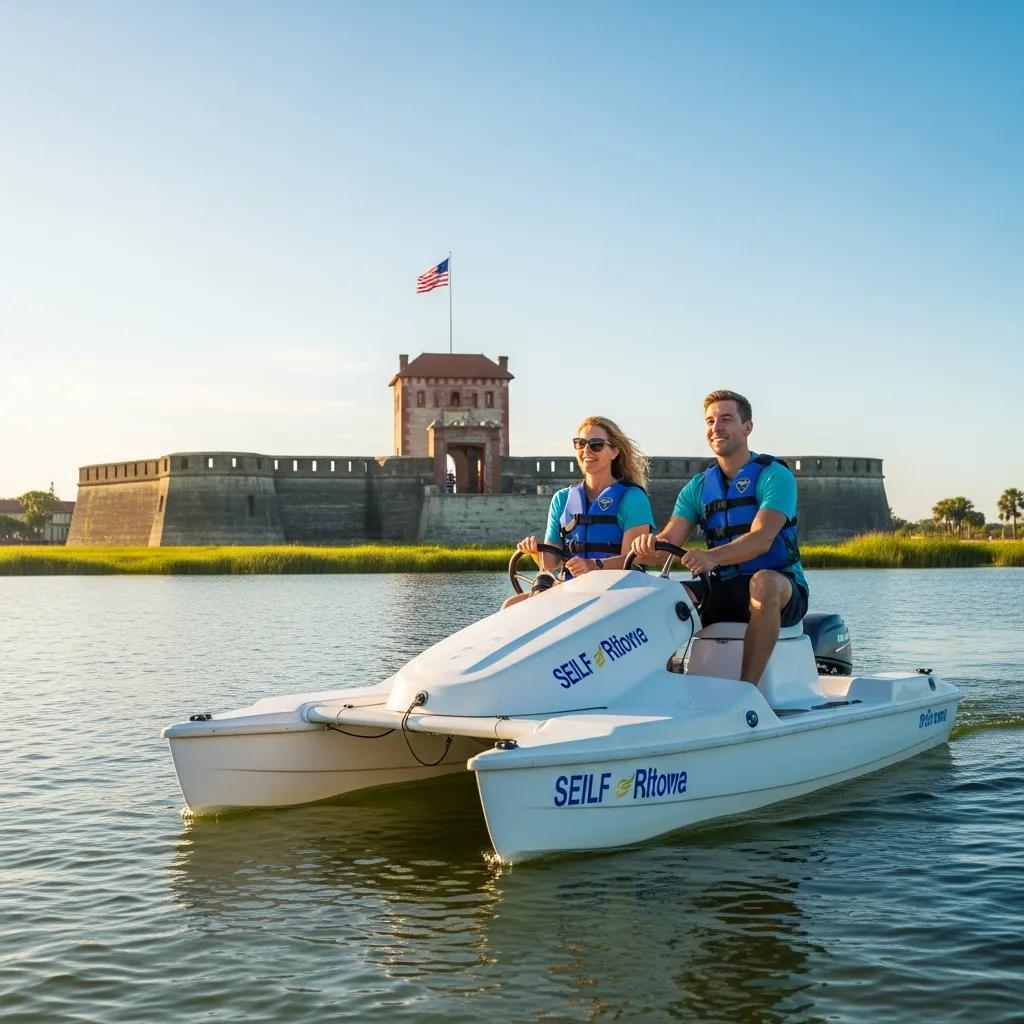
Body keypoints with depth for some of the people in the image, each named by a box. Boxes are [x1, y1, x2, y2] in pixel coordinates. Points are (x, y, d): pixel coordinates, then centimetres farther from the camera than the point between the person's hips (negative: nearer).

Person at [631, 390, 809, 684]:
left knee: (763, 582, -39)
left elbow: (762, 539, -22)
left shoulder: (775, 475, -5)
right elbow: (669, 542, 0)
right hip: (722, 590, 5)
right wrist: (651, 546, -26)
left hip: (783, 592, -5)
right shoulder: (698, 487, 11)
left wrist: (713, 556, -41)